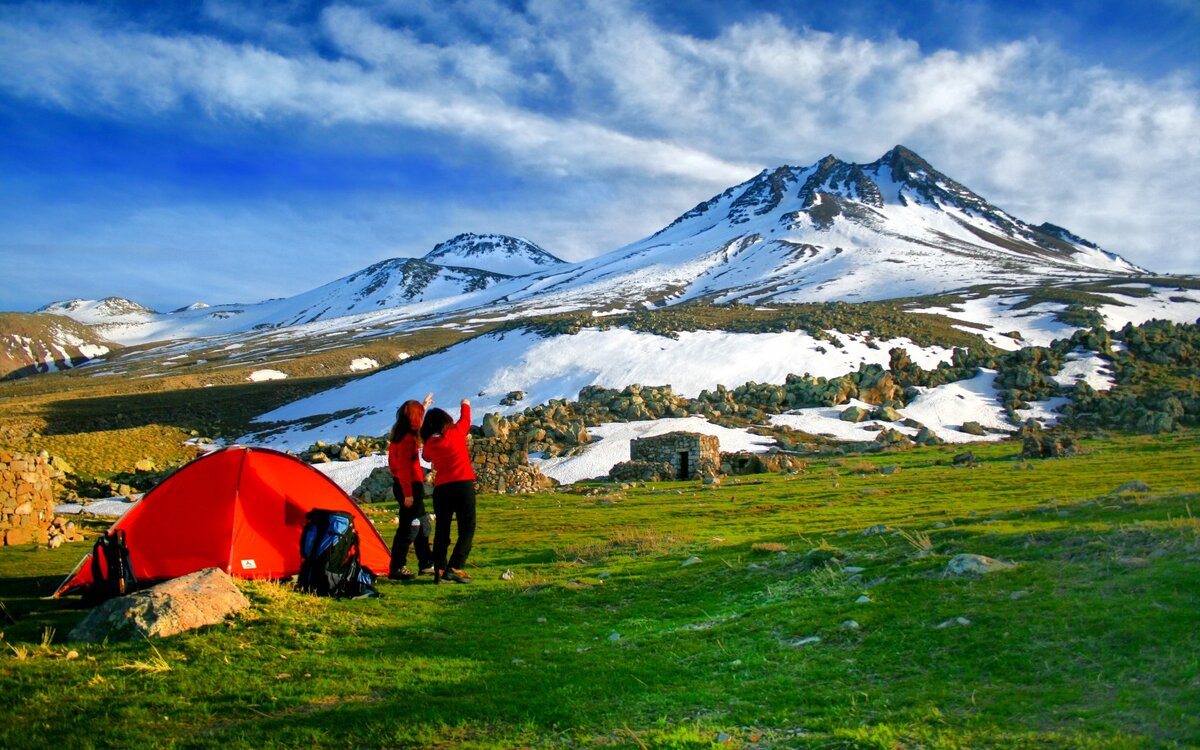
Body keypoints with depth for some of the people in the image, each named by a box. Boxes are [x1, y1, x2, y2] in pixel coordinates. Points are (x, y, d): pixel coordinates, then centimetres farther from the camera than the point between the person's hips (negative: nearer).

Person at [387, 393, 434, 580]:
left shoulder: (399, 434, 10)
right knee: (408, 527, -6)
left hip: (402, 485, 10)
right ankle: (396, 569, -2)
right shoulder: (408, 438, -19)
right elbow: (404, 467, -23)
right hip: (410, 487, -10)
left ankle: (426, 564, 27)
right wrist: (408, 494, -23)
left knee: (421, 525, 18)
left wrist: (423, 407, 44)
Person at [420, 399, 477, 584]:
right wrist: (465, 405, 37)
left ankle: (439, 569, 7)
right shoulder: (456, 432, -1)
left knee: (441, 530, 13)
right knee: (467, 529, 0)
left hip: (441, 489, 4)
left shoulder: (429, 443, 6)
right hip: (463, 485, -4)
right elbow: (465, 420, 19)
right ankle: (454, 568, -12)